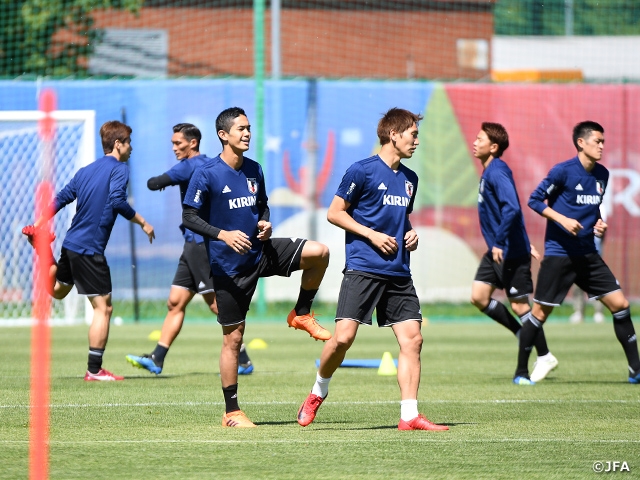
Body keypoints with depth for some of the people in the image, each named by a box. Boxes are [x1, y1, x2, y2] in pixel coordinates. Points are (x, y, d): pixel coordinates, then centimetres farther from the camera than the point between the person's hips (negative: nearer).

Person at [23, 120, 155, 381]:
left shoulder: (86, 171, 15)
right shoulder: (119, 169, -8)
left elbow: (61, 198, 15)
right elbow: (117, 201, -23)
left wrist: (40, 225, 19)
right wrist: (142, 222, -16)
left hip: (71, 243, 8)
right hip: (90, 250, -8)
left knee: (58, 291, 35)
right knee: (103, 308, -5)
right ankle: (94, 370, -7)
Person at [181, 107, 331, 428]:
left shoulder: (254, 170, 6)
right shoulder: (207, 175, -12)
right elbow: (189, 217, -14)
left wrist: (265, 223, -3)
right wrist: (223, 235, -28)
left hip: (260, 252, 5)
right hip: (229, 266, -5)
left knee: (319, 252, -13)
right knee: (233, 338, -2)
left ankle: (301, 315, 8)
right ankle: (231, 413, 7)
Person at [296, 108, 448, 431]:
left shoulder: (409, 179, 16)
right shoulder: (362, 171, -5)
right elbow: (334, 213, -3)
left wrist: (411, 234, 9)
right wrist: (372, 235, -11)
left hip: (398, 273, 6)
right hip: (362, 269, -6)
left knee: (412, 338, -4)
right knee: (344, 336, -14)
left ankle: (409, 415, -2)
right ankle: (318, 392, 12)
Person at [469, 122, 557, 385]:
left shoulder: (497, 172, -18)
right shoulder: (488, 172, 13)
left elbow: (512, 209, -30)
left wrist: (499, 243, -28)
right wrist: (526, 244, 22)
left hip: (511, 252, -9)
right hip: (496, 251, 9)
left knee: (520, 304, -1)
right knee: (479, 296, 4)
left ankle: (544, 357, 11)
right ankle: (523, 334, 15)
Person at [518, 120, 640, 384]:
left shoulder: (602, 174, 8)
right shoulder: (563, 171, -11)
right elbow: (535, 200, -8)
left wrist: (598, 223, 3)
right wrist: (563, 220, -19)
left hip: (588, 254, 6)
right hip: (559, 252, -6)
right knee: (540, 313, -1)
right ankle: (521, 371, 13)